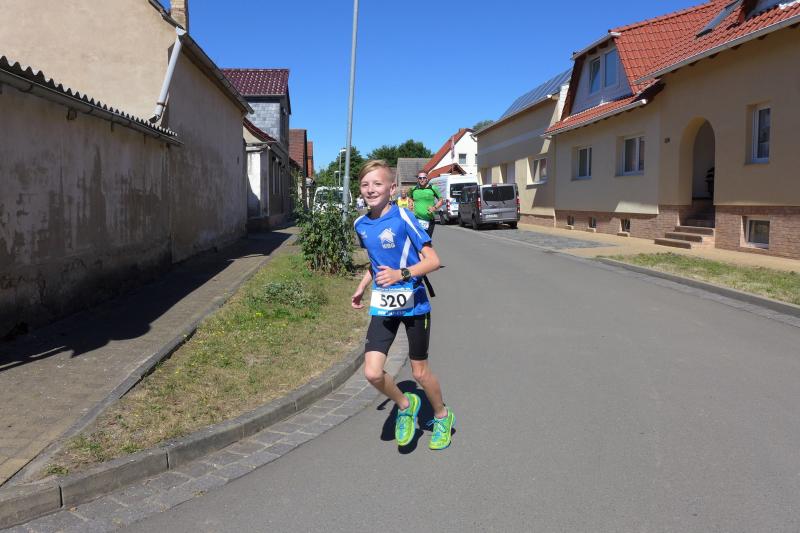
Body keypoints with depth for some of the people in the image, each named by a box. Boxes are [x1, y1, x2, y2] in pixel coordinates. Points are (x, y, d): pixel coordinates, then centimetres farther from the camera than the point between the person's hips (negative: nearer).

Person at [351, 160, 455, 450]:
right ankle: (405, 405, 21)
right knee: (372, 372, -10)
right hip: (382, 306, 4)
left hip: (413, 303, -4)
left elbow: (432, 260, -17)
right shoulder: (361, 225, 3)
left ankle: (443, 416, 38)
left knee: (420, 371, 8)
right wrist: (362, 288, 12)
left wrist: (401, 274, -31)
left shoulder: (403, 217, -15)